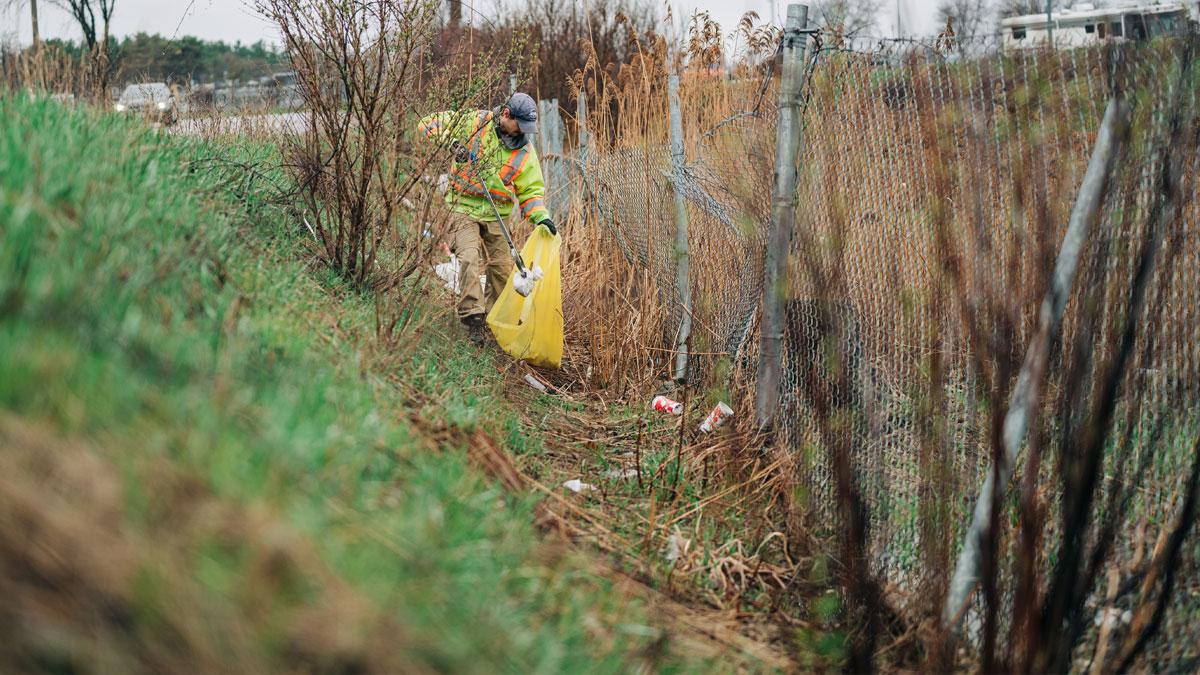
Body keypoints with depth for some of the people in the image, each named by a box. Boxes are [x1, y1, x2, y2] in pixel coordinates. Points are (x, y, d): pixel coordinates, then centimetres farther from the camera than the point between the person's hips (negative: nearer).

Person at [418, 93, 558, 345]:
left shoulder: (525, 150, 2)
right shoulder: (473, 122, -6)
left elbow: (531, 189, 5)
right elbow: (429, 123, -4)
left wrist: (541, 216, -13)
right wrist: (450, 140, -23)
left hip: (496, 216, 4)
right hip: (464, 208, -4)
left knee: (503, 269, 6)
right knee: (470, 259, -22)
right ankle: (474, 318, -22)